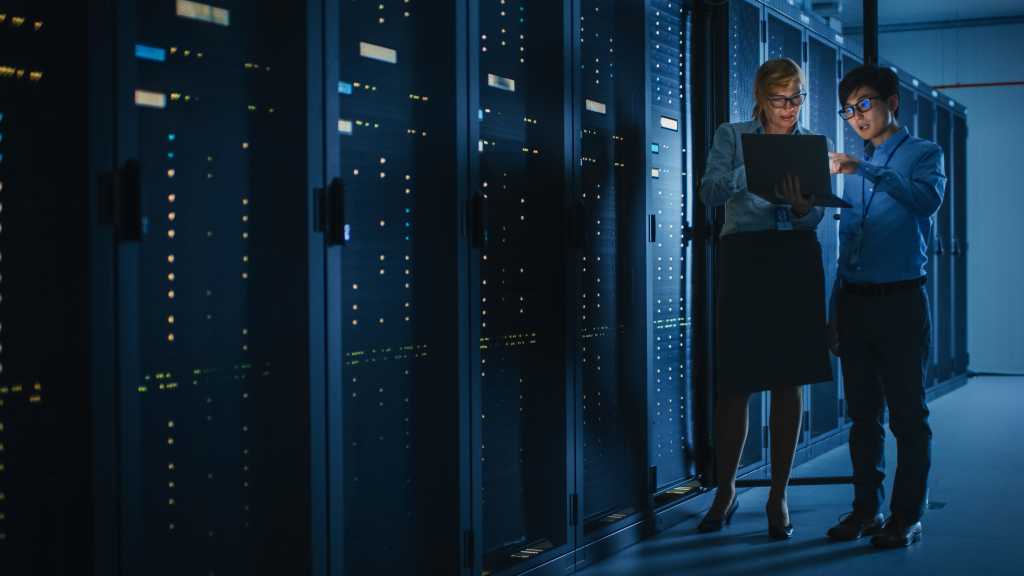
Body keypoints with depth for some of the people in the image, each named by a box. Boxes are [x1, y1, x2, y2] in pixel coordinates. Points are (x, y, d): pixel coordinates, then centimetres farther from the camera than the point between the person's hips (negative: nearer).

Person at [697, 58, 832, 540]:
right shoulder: (732, 137, 7)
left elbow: (815, 218, 3)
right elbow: (710, 193, -7)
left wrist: (800, 203, -20)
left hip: (797, 260, 2)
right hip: (744, 259, -2)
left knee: (789, 383, 2)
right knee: (734, 383, -1)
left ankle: (778, 496, 12)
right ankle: (725, 492, 15)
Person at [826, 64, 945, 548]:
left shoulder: (922, 154, 1)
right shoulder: (856, 167, 17)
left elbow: (928, 198, -22)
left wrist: (863, 170, -25)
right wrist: (835, 308, 14)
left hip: (899, 299, -5)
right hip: (854, 301, 6)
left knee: (907, 414, -1)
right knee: (862, 413, 9)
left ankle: (907, 516, 5)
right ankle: (866, 508, 17)